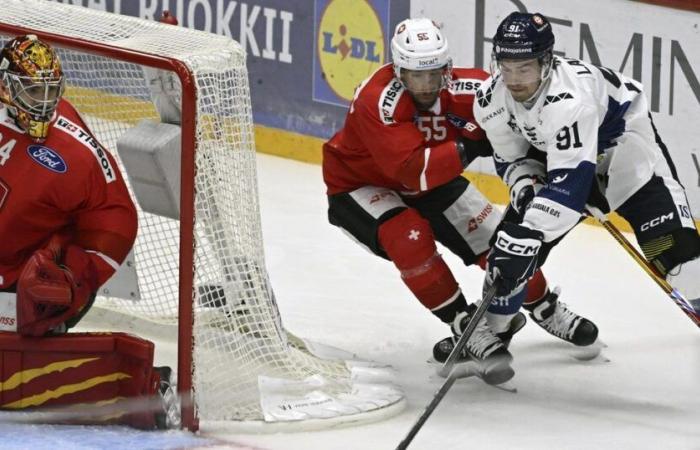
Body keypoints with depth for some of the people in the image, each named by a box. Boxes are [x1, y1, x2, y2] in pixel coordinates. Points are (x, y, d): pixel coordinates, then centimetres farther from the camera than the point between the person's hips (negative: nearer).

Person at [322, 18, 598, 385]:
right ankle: (468, 329, -22)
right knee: (410, 236, -33)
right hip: (360, 186, -5)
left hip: (430, 181, 5)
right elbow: (411, 170, -44)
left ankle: (546, 309, 32)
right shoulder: (379, 100, -37)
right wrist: (468, 147, -49)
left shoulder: (460, 89, -22)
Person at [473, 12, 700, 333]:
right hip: (553, 148, 6)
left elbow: (571, 178, -46)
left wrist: (529, 232, -51)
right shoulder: (490, 101, -19)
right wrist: (525, 189, -25)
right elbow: (510, 159, -3)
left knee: (667, 234, -22)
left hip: (621, 134, -6)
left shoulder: (569, 96, -41)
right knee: (512, 237, -3)